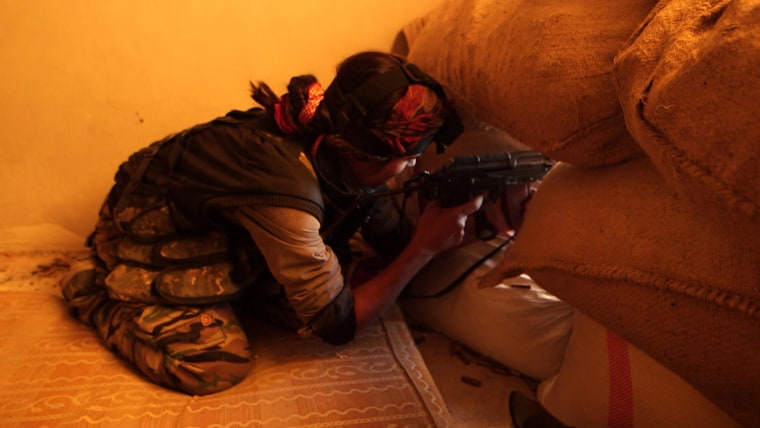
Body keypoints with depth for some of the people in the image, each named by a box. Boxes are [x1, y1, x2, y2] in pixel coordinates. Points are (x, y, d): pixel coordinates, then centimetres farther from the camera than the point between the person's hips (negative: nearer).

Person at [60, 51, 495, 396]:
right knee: (220, 366, -15)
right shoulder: (287, 196, -39)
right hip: (148, 240, -6)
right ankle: (97, 293, 4)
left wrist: (434, 219, -22)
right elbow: (339, 325, -28)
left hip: (214, 232, 7)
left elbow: (391, 240, -4)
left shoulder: (334, 148, -17)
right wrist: (426, 246, -30)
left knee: (323, 283, -8)